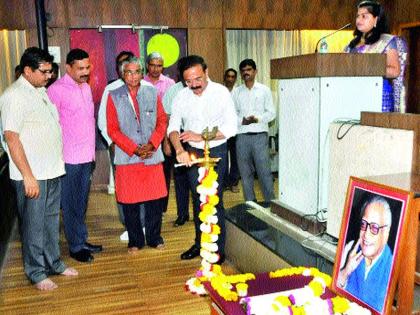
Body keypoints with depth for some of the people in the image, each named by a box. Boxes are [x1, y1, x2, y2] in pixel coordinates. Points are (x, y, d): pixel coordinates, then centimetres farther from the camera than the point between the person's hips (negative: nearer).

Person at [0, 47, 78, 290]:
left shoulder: (42, 91, 11)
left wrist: (59, 163, 15)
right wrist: (28, 176, -20)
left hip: (53, 170, 8)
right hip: (33, 175, -8)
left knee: (52, 220, 17)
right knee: (34, 225, 5)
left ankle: (54, 263, 31)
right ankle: (37, 273, 19)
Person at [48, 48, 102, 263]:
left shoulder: (86, 87, 11)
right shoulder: (57, 90, -12)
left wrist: (92, 151, 15)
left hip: (86, 156, 7)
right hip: (69, 157, -7)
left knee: (81, 202, 16)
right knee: (71, 203, 6)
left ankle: (82, 240, 28)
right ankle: (75, 247, 18)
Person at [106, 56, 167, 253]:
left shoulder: (152, 93, 8)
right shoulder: (114, 97, 3)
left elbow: (162, 121, 7)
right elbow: (112, 129, 0)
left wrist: (152, 145, -7)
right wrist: (134, 149, -9)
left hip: (153, 155, 1)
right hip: (127, 157, -1)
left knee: (154, 199, 4)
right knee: (130, 202, 3)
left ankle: (154, 238, 21)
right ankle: (135, 241, 19)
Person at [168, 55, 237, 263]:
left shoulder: (221, 92, -11)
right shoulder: (182, 96, -2)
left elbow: (230, 128, -15)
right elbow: (173, 127, -7)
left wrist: (200, 137, -19)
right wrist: (179, 150, -26)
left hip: (216, 152, -4)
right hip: (192, 153, 4)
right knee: (198, 199, 14)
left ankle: (218, 249, 10)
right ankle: (200, 243, 29)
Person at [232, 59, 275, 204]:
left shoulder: (264, 90, 5)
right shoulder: (236, 92, 9)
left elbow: (271, 113, 3)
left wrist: (257, 119, -13)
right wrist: (242, 121, -12)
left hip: (260, 135, -2)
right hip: (242, 136, 2)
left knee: (264, 171, -3)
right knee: (245, 172, 8)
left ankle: (270, 202, 8)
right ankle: (250, 203, 19)